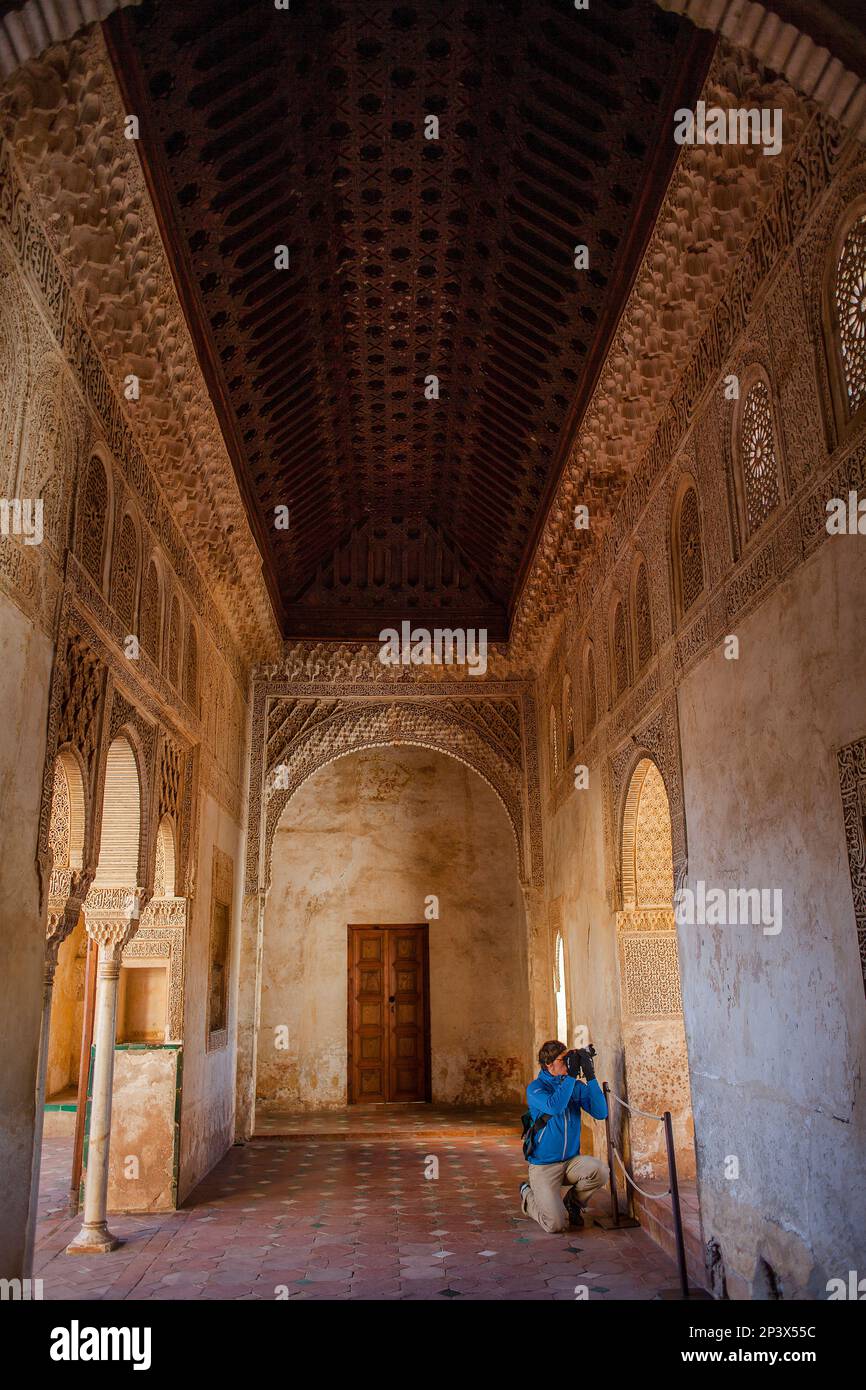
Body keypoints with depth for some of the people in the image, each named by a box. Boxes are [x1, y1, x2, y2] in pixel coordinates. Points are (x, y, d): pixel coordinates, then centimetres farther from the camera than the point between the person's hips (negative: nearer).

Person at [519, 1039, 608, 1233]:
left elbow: (600, 1113, -10)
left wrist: (590, 1076, -18)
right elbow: (554, 1107, -32)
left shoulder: (577, 1086, 3)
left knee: (599, 1171, -27)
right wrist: (571, 1075, -29)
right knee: (557, 1224, -18)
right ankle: (528, 1196, 16)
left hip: (572, 1161, 4)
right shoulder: (536, 1088, -11)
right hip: (543, 1166, -4)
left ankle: (571, 1200, 6)